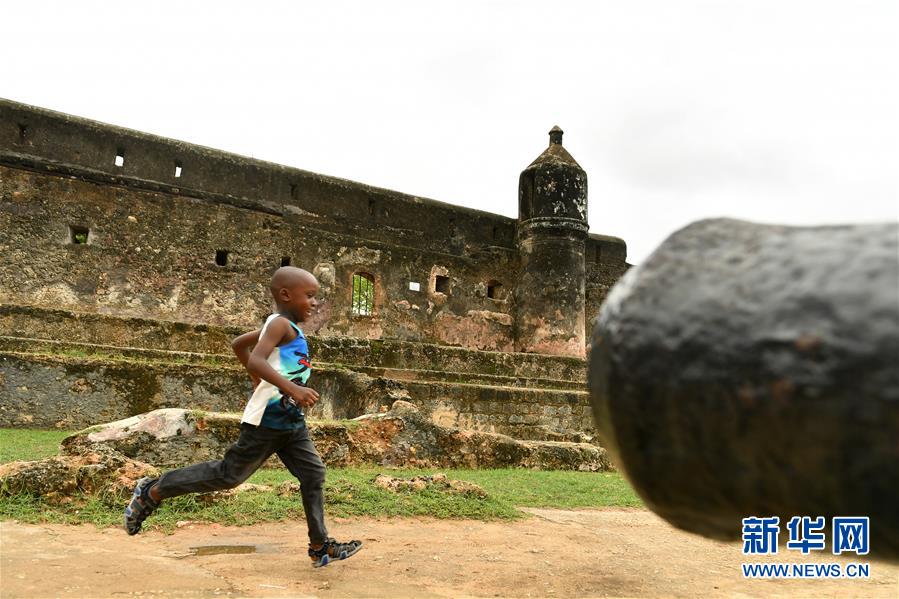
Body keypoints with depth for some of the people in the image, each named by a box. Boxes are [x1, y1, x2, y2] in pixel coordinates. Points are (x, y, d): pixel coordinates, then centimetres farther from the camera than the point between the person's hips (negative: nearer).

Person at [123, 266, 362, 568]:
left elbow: (239, 344, 24)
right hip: (266, 420, -10)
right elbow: (256, 360, -30)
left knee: (313, 474, 6)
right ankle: (152, 491, 14)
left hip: (291, 421, 10)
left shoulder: (285, 327, 14)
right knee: (230, 473, -1)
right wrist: (292, 387, -38)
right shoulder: (281, 323, -14)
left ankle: (320, 545, 12)